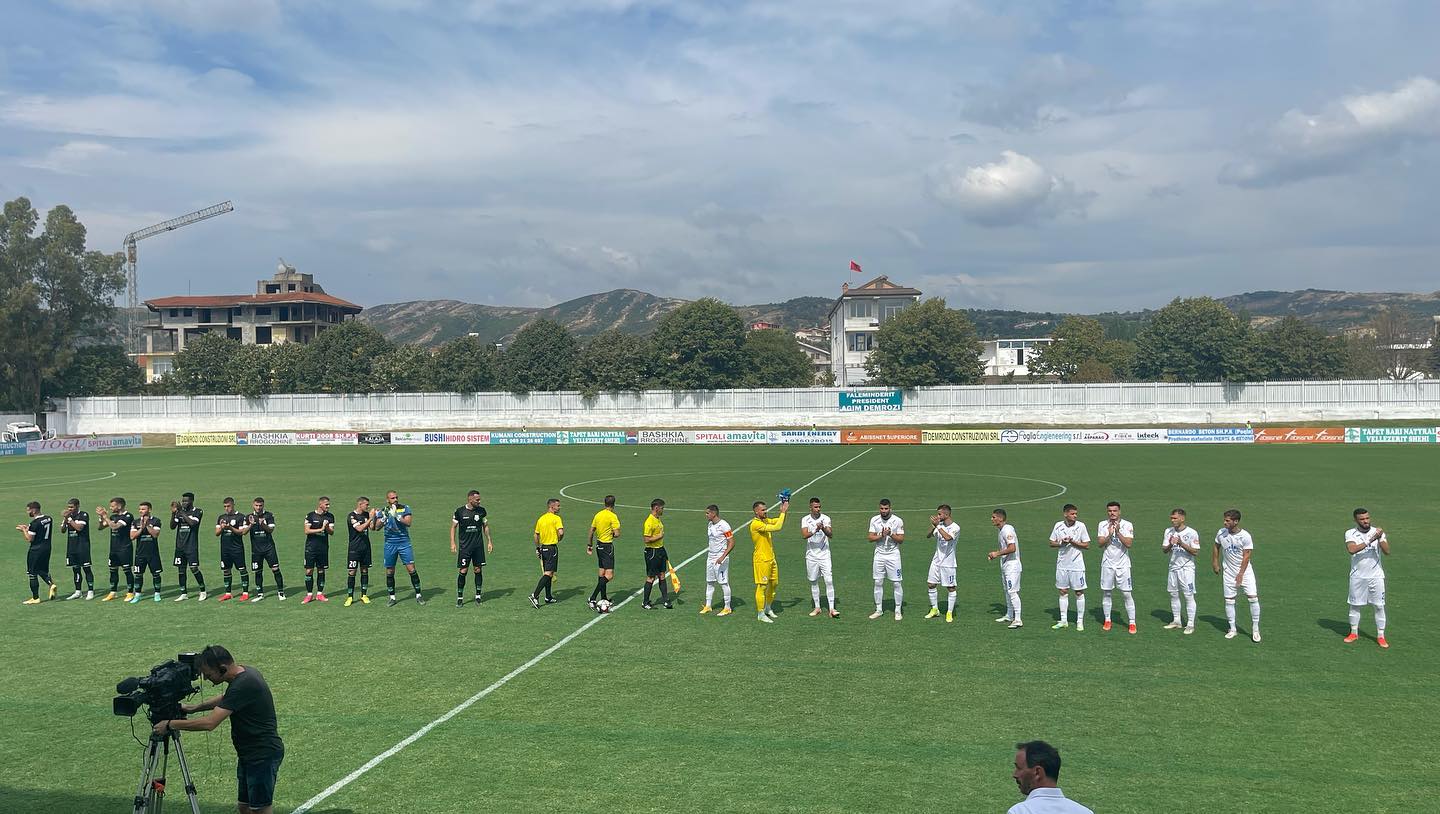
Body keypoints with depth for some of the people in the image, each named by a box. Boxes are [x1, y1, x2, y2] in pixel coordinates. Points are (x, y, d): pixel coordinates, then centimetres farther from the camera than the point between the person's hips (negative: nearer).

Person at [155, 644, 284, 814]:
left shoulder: (243, 684, -25)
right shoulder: (243, 671, 4)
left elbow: (209, 723, -26)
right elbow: (225, 698, 25)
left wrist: (170, 725, -15)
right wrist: (194, 708, 13)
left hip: (263, 755, -10)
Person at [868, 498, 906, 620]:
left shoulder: (898, 521, -7)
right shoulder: (874, 520, 1)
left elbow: (901, 539, -6)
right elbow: (871, 538, -1)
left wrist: (891, 534, -22)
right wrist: (882, 535, -17)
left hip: (893, 555, -3)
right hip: (879, 554, 3)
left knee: (897, 583, -2)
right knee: (878, 583, 6)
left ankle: (898, 610, 8)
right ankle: (879, 609, 16)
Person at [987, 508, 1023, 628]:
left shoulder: (1008, 530, -18)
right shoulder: (1000, 531, 13)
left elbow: (1012, 548, -27)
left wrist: (997, 553, -19)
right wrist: (994, 554, 10)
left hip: (1012, 565, -10)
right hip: (1004, 564, 10)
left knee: (1012, 591, -12)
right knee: (1006, 591, 17)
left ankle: (1018, 619, -11)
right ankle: (1009, 615, 28)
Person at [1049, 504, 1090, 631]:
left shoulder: (1080, 526, -6)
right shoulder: (1058, 526, 1)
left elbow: (1086, 545, -4)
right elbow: (1051, 543, 7)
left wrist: (1073, 542, -18)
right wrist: (1062, 543, -12)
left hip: (1077, 565, -3)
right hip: (1062, 564, 3)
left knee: (1079, 592, 1)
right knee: (1063, 592, 8)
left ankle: (1080, 621, 11)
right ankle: (1063, 620, 16)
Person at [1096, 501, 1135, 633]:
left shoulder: (1127, 525, -4)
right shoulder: (1102, 525, 2)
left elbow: (1129, 544, -14)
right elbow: (1100, 543, -6)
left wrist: (1118, 532, -24)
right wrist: (1109, 534, -21)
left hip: (1122, 564, -2)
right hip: (1107, 564, 2)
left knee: (1127, 594, -4)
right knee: (1106, 593, 7)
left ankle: (1132, 623, 3)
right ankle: (1107, 620, 19)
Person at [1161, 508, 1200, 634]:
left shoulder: (1192, 533, -11)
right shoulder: (1168, 531, 4)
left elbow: (1196, 552, -14)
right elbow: (1164, 550, 4)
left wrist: (1182, 544, -25)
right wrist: (1170, 544, -17)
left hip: (1187, 568, -5)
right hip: (1173, 567, 6)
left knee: (1189, 596, -4)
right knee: (1173, 594, 12)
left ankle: (1190, 624, 2)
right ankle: (1176, 621, 23)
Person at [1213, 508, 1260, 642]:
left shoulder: (1245, 536, -15)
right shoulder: (1221, 533, -4)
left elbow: (1246, 557, -14)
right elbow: (1216, 547, 14)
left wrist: (1240, 574, -16)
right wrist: (1215, 563, 16)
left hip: (1245, 571, -3)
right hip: (1229, 572, 3)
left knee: (1253, 598, -8)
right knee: (1229, 600, 3)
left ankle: (1255, 629, 4)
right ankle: (1232, 629, 14)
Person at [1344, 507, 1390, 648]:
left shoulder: (1378, 532, -2)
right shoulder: (1350, 534, -3)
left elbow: (1387, 552, -13)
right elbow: (1352, 550, -23)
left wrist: (1380, 539, -29)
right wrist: (1370, 540, -28)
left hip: (1376, 576, 0)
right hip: (1357, 577, 0)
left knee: (1379, 606, 2)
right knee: (1355, 605, 9)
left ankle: (1380, 636, 10)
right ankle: (1354, 633, 22)